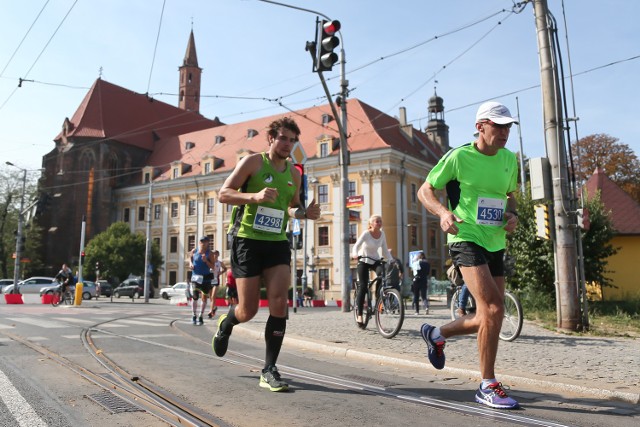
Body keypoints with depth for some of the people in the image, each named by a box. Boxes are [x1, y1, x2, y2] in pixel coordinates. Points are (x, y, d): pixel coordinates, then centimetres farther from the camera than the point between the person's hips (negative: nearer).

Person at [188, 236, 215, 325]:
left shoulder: (209, 253, -5)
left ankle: (201, 316, 21)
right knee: (194, 296, -10)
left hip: (206, 278, 0)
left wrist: (206, 261, -23)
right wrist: (190, 263, 2)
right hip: (195, 277, 0)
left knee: (204, 298, 5)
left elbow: (213, 266, -8)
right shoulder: (194, 251, 0)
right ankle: (194, 315, 9)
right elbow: (190, 257, 21)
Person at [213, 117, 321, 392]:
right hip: (247, 240, -4)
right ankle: (225, 323, 37)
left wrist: (306, 213, 1)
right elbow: (224, 193, -8)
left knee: (279, 302, -11)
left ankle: (269, 370, 0)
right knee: (248, 311, -1)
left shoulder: (294, 173, 11)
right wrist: (255, 196, -25)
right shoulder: (253, 162, -3)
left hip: (277, 243, 4)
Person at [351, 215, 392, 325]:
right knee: (363, 287, -10)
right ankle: (359, 314, -3)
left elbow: (385, 250, 2)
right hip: (364, 261, -3)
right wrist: (355, 254, -46)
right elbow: (356, 246, -25)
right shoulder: (366, 233, -16)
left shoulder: (382, 234, -3)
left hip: (375, 260, 4)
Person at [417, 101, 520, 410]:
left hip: (495, 244, 7)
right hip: (466, 239, -7)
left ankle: (436, 334, 37)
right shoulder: (459, 157, -9)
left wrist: (513, 215, 0)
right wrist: (443, 212, -24)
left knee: (487, 318, 11)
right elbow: (424, 191, -4)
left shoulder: (509, 160, 8)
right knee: (494, 308, -20)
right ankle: (488, 387, -5)